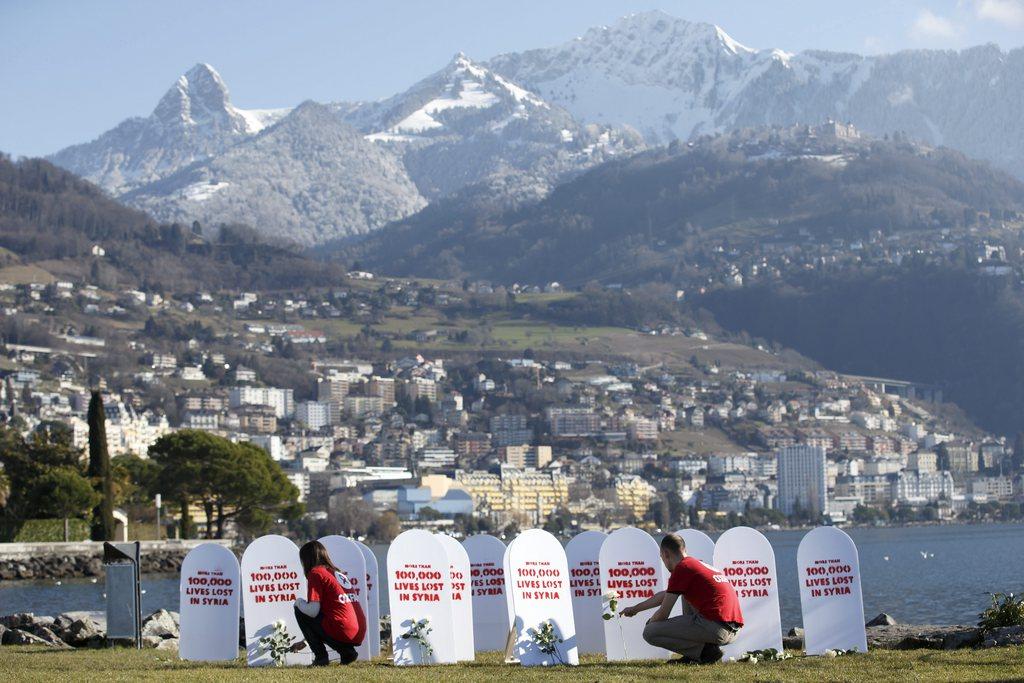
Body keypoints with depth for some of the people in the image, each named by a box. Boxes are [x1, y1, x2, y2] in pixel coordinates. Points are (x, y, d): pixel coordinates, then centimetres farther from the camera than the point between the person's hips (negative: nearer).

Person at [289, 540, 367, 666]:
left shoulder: (316, 572, -1)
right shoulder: (338, 573, 25)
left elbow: (313, 611, -11)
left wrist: (299, 602, 12)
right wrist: (305, 641, 39)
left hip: (342, 631, -8)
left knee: (300, 611, 9)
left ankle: (321, 657, 1)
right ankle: (347, 652, 12)